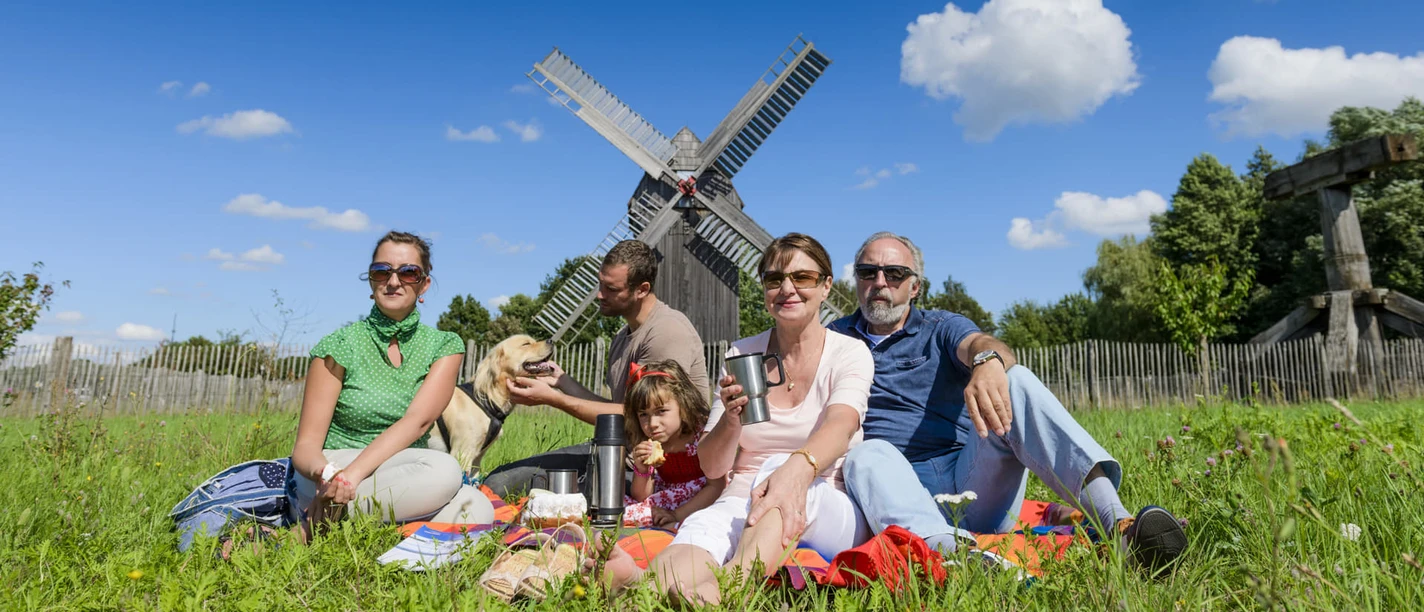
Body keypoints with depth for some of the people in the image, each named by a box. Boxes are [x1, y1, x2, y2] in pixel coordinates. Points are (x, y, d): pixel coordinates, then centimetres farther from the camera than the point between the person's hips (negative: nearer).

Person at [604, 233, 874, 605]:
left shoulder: (850, 354, 1)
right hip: (744, 505, 2)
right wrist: (730, 420, -16)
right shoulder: (741, 355, 9)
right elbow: (712, 469, 7)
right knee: (705, 524, -35)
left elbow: (839, 428, -23)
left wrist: (799, 468, -46)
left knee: (785, 473, -37)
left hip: (831, 514, -2)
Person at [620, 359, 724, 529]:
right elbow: (641, 498, 0)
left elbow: (716, 486, -19)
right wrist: (641, 470, -20)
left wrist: (677, 515, -24)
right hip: (664, 501, 5)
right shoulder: (646, 446, -3)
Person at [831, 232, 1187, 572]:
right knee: (867, 456, -34)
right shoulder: (834, 339, 17)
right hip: (904, 492, -1)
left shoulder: (940, 329, 14)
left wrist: (988, 359, -35)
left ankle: (1117, 523, -38)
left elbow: (978, 343, -11)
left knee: (1014, 381, -20)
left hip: (969, 477, 1)